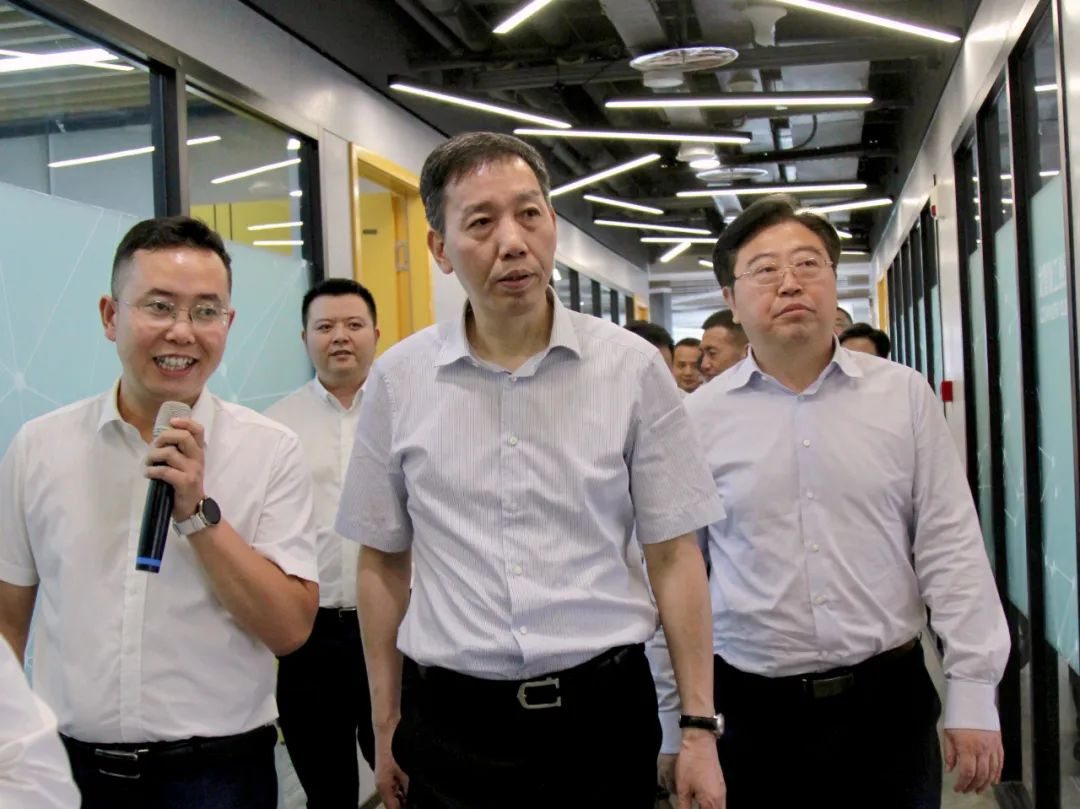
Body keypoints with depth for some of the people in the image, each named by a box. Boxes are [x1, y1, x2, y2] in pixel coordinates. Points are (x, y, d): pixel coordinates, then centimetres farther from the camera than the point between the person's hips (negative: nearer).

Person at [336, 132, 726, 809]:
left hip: (603, 711, 0)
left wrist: (700, 728, -3)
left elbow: (674, 556, -1)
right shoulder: (399, 379, 1)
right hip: (451, 721, 1)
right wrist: (386, 725, 9)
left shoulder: (632, 367, -3)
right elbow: (383, 562, 8)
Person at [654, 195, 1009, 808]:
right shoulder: (697, 419, -1)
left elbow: (950, 549, 2)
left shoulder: (904, 396, 1)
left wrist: (973, 694, -2)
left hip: (891, 697, 1)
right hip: (754, 711, 0)